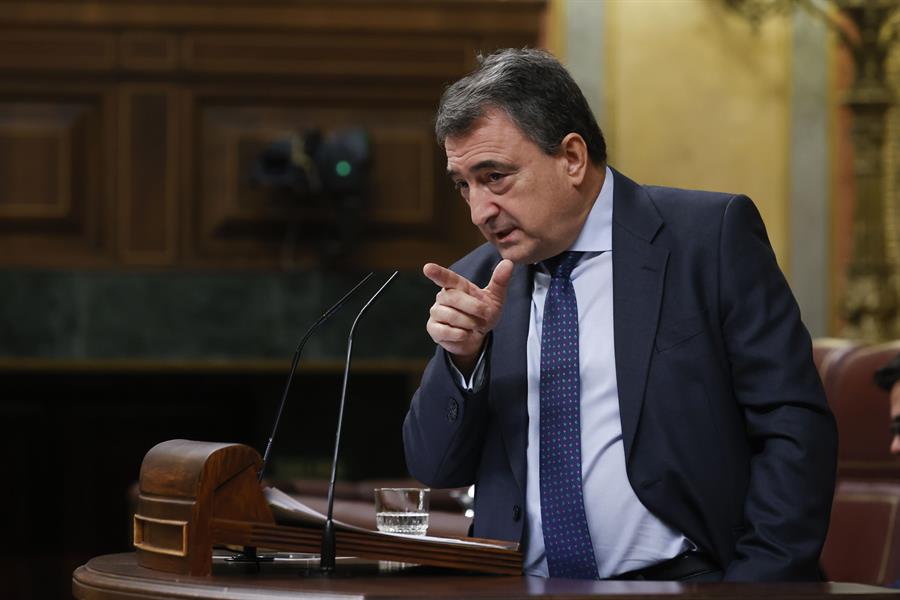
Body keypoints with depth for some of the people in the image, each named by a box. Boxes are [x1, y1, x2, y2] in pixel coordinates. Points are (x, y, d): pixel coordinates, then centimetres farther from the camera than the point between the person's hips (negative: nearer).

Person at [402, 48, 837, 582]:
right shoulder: (482, 280, 14)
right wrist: (463, 355, -4)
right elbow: (437, 468, 14)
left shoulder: (712, 235, 0)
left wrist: (755, 583, -14)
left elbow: (795, 429, -4)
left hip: (687, 577, -4)